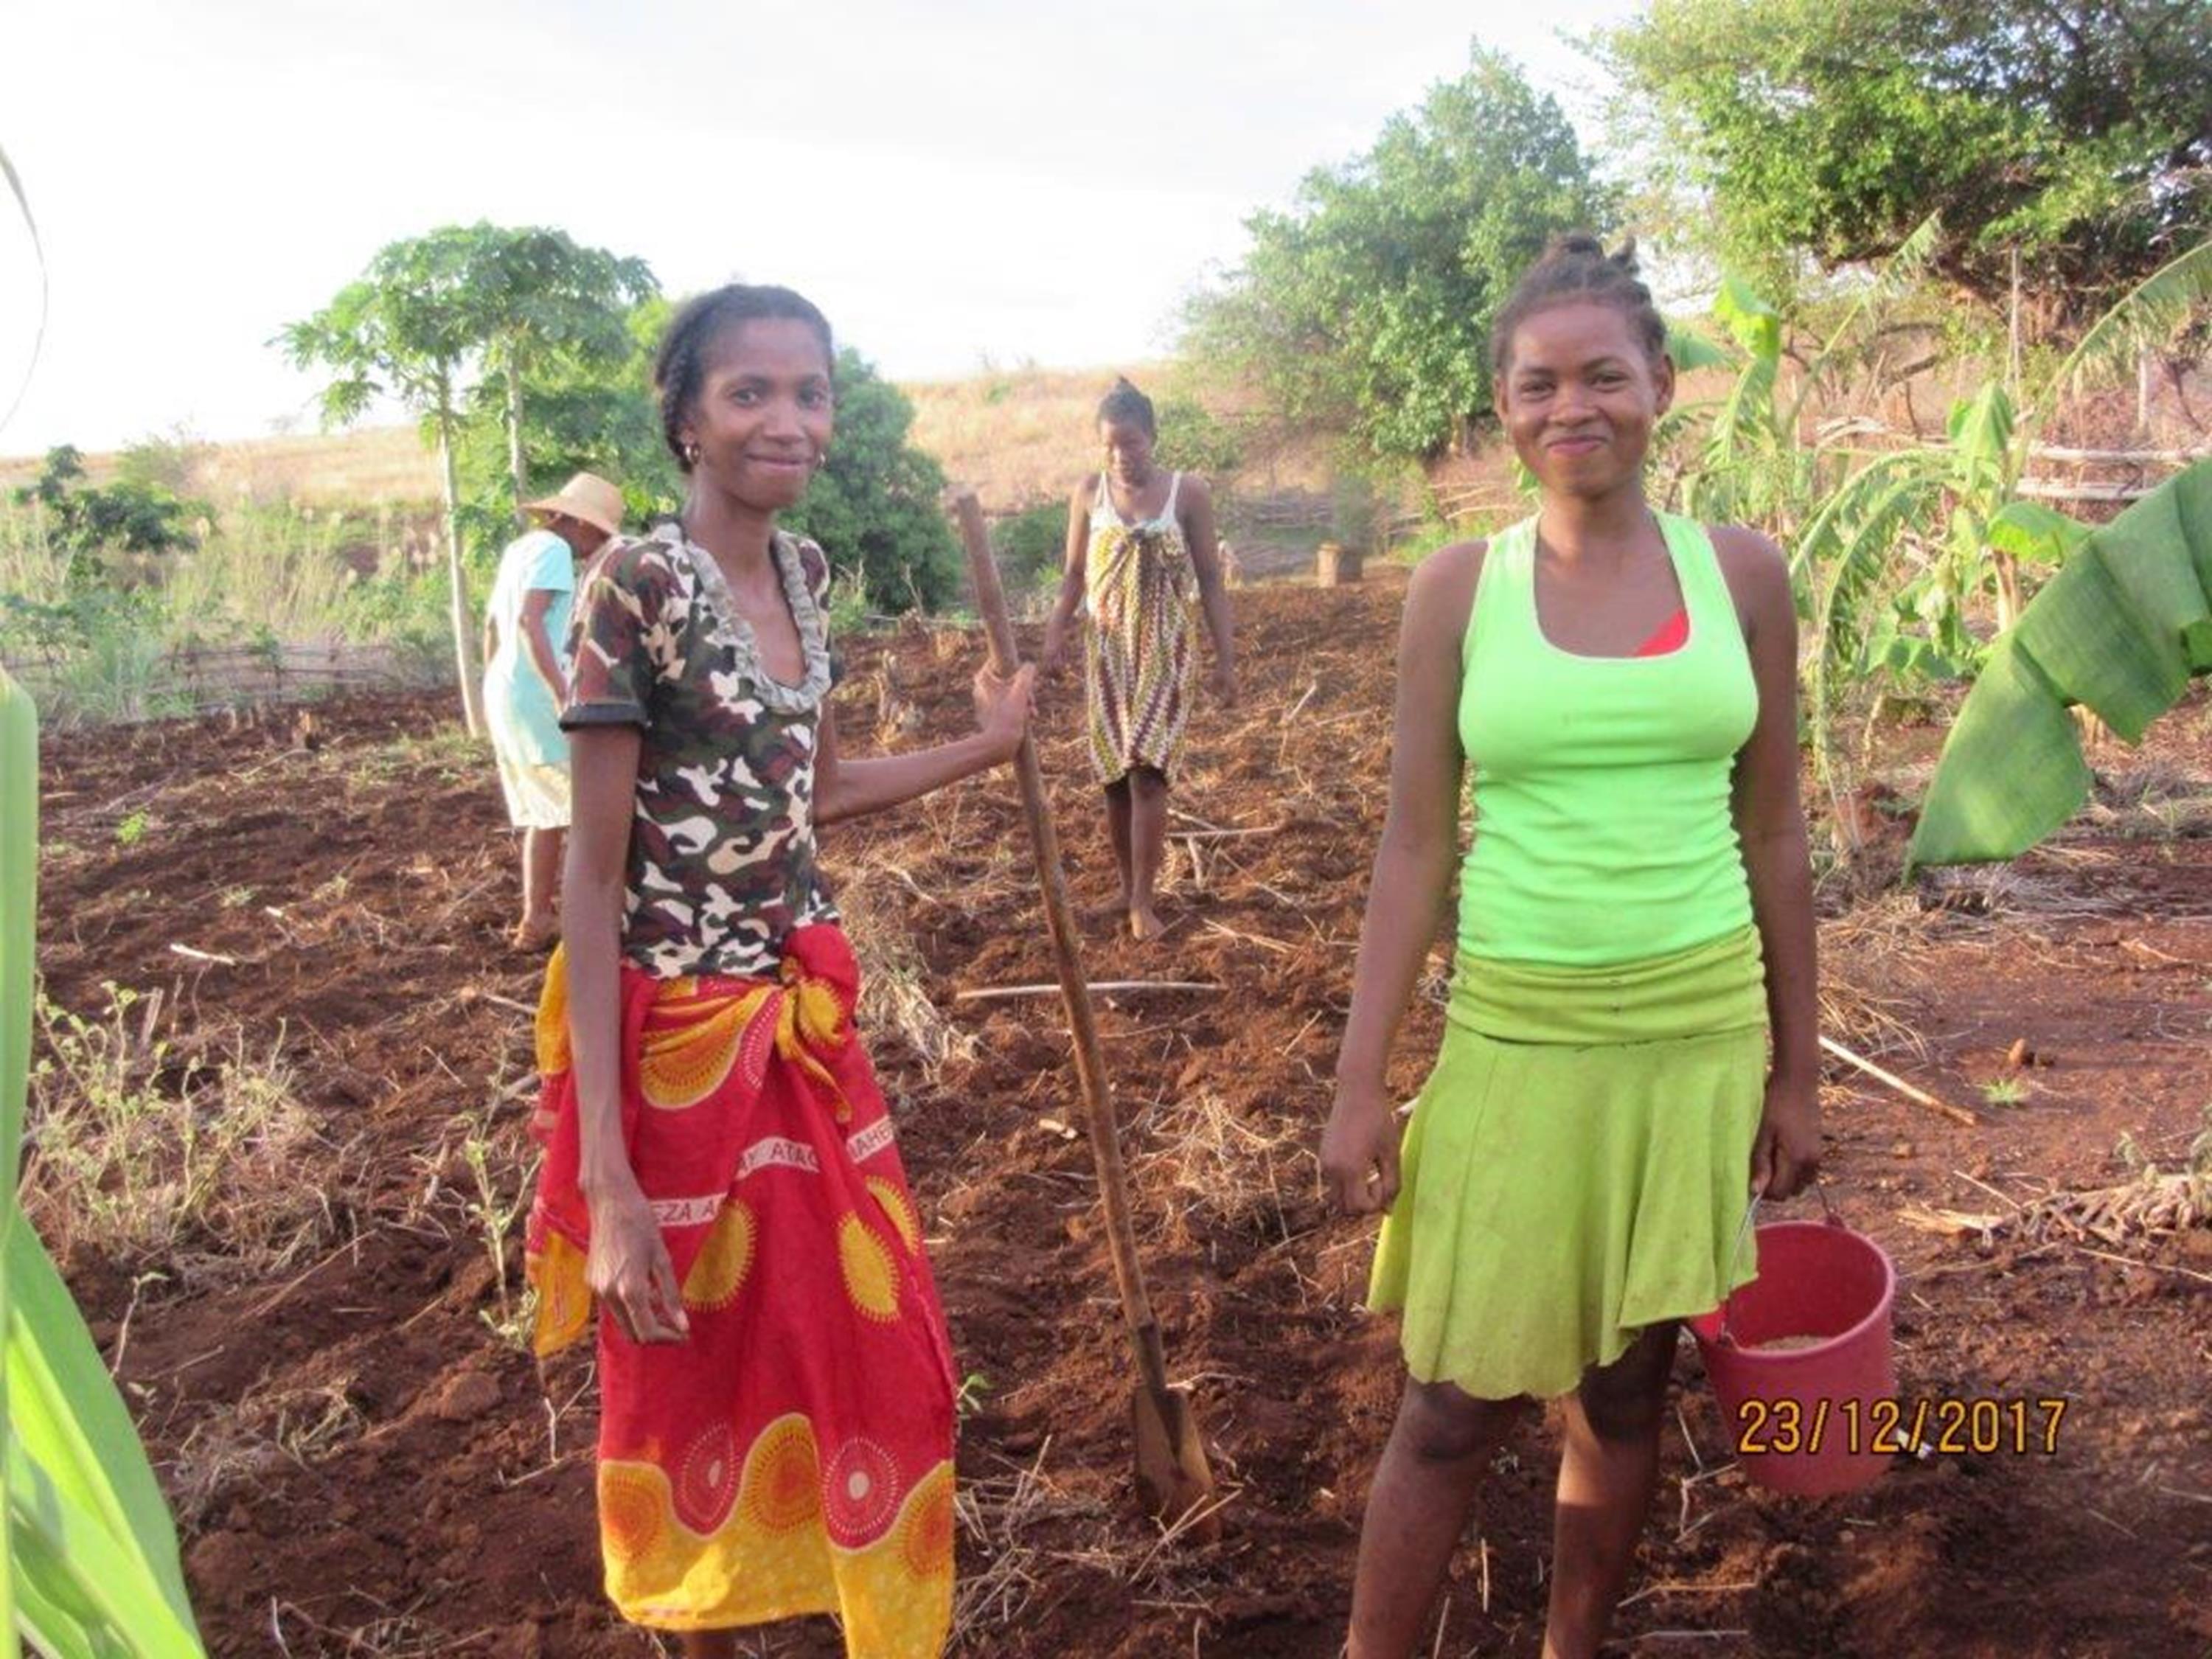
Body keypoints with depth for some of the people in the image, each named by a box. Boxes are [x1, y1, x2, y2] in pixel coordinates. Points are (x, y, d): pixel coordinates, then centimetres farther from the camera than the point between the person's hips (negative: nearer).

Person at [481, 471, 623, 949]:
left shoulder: (520, 547, 18)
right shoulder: (552, 548, -9)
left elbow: (492, 625, 23)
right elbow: (530, 620, -22)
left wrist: (494, 686, 32)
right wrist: (563, 693, -28)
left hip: (505, 694, 10)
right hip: (534, 696, -10)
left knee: (546, 811, 14)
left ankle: (537, 918, 17)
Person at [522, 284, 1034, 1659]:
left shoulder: (803, 571, 5)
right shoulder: (637, 587, -17)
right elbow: (593, 880, -18)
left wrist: (986, 749, 24)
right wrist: (603, 1168, -22)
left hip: (809, 1011, 7)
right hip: (680, 1034, -7)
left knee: (875, 1341, 17)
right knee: (694, 1375, 14)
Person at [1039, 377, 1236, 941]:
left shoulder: (1189, 492, -4)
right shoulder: (1088, 494, 2)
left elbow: (1210, 580, -1)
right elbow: (1074, 575, 8)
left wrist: (1226, 658, -3)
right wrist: (1055, 633, -7)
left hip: (1166, 648, -3)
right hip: (1107, 647, 3)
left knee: (1147, 772, -11)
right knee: (1114, 774, 7)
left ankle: (1143, 900, -5)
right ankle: (1128, 887, 22)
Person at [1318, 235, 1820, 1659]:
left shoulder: (1742, 575, 1)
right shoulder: (1458, 590, -3)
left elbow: (1773, 833, 5)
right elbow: (1415, 845, -2)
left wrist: (1798, 1071, 7)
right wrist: (1361, 1084, -4)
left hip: (1700, 1032, 2)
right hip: (1515, 1034, -1)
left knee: (1628, 1387, 14)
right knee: (1455, 1405, 5)